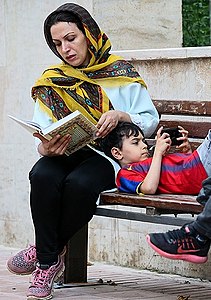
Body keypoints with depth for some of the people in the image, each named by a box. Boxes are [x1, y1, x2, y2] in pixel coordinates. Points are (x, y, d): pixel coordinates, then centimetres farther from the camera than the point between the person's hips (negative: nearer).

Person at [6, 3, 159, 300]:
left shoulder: (121, 74, 7)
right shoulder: (51, 82, 14)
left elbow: (151, 120, 6)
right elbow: (42, 137, 5)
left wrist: (120, 115, -15)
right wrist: (46, 147, -20)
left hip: (109, 156, -3)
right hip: (65, 154, 3)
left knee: (79, 183, -37)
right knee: (42, 175, -34)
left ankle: (45, 250, -12)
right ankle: (48, 263, -23)